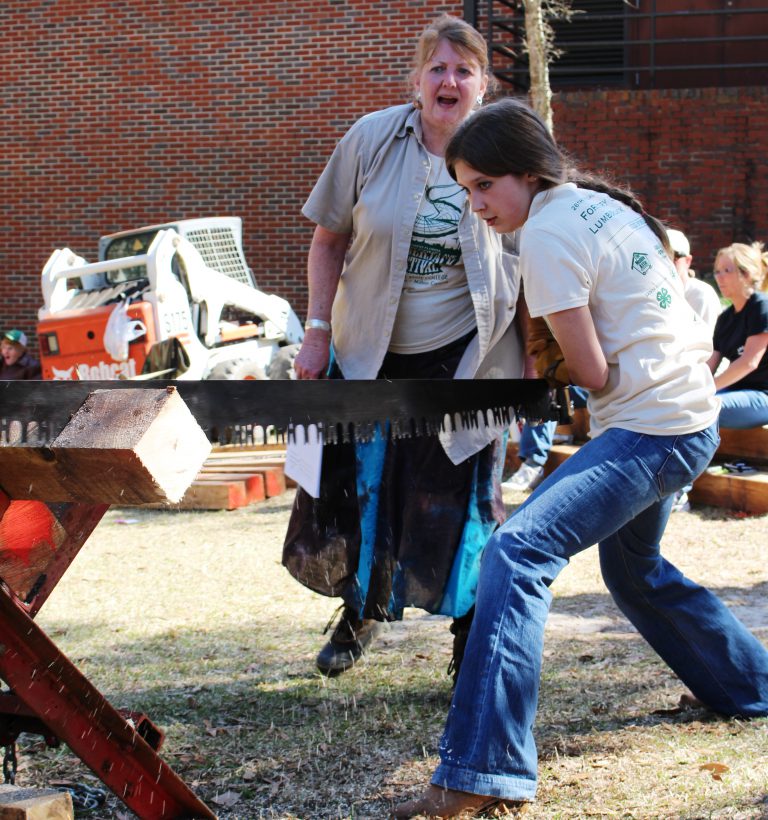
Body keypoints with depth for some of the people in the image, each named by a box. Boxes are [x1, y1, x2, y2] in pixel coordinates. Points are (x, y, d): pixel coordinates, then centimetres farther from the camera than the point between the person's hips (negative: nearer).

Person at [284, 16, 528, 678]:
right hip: (369, 352, 2)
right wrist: (318, 331, -3)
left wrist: (535, 367, -5)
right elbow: (329, 240, 3)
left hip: (461, 359, -2)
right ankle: (361, 612, 35)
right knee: (353, 489, 8)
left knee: (459, 503, -1)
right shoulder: (372, 138, -6)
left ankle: (473, 645, 19)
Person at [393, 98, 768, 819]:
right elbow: (698, 338, 19)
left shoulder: (547, 232, -14)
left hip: (649, 431, -10)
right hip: (692, 417, 10)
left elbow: (593, 374, -14)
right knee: (633, 569, 31)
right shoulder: (608, 206, 13)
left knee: (517, 550, -22)